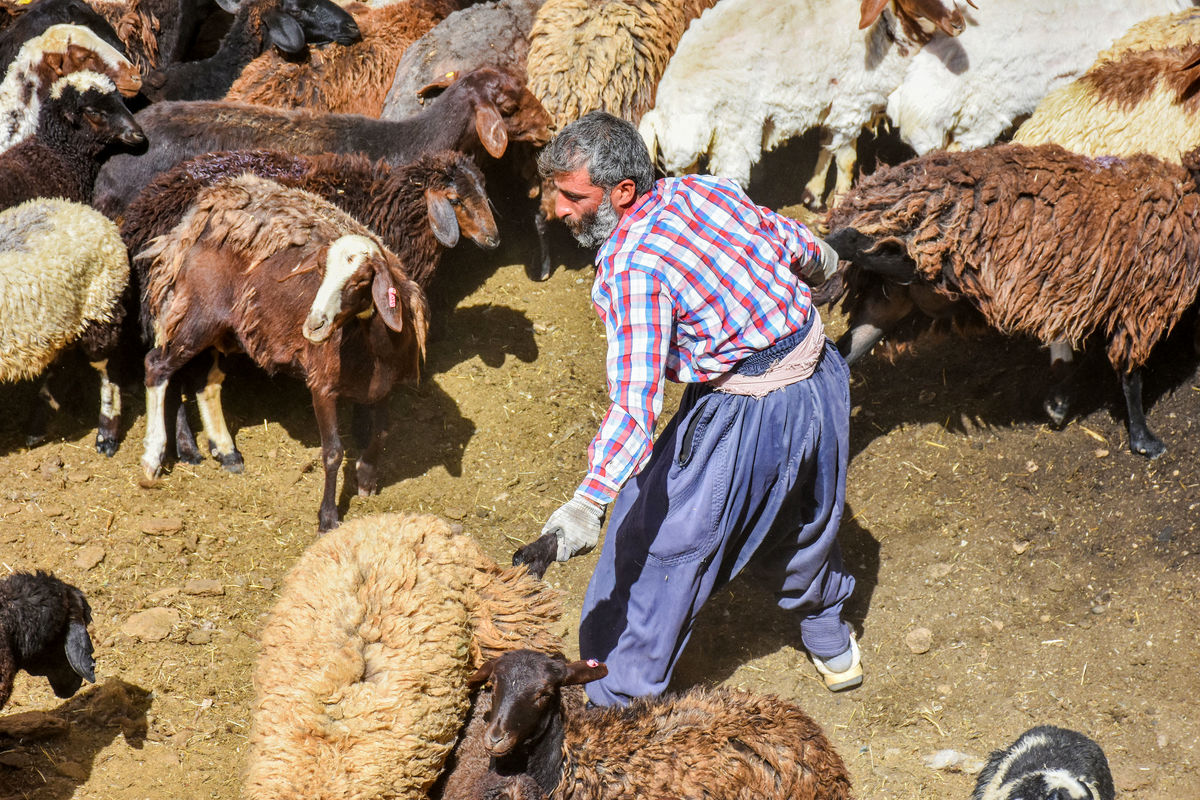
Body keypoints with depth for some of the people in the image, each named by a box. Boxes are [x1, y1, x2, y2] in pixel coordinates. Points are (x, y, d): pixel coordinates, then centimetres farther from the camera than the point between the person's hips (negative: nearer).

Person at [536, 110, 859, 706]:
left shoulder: (631, 266, -24)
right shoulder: (706, 189, -2)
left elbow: (635, 403, -34)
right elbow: (795, 243, 16)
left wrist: (586, 505, -42)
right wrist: (824, 264, 41)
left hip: (744, 417, -8)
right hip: (821, 378, 8)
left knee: (647, 539, 5)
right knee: (806, 520, 32)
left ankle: (620, 702, 12)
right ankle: (831, 646, 54)